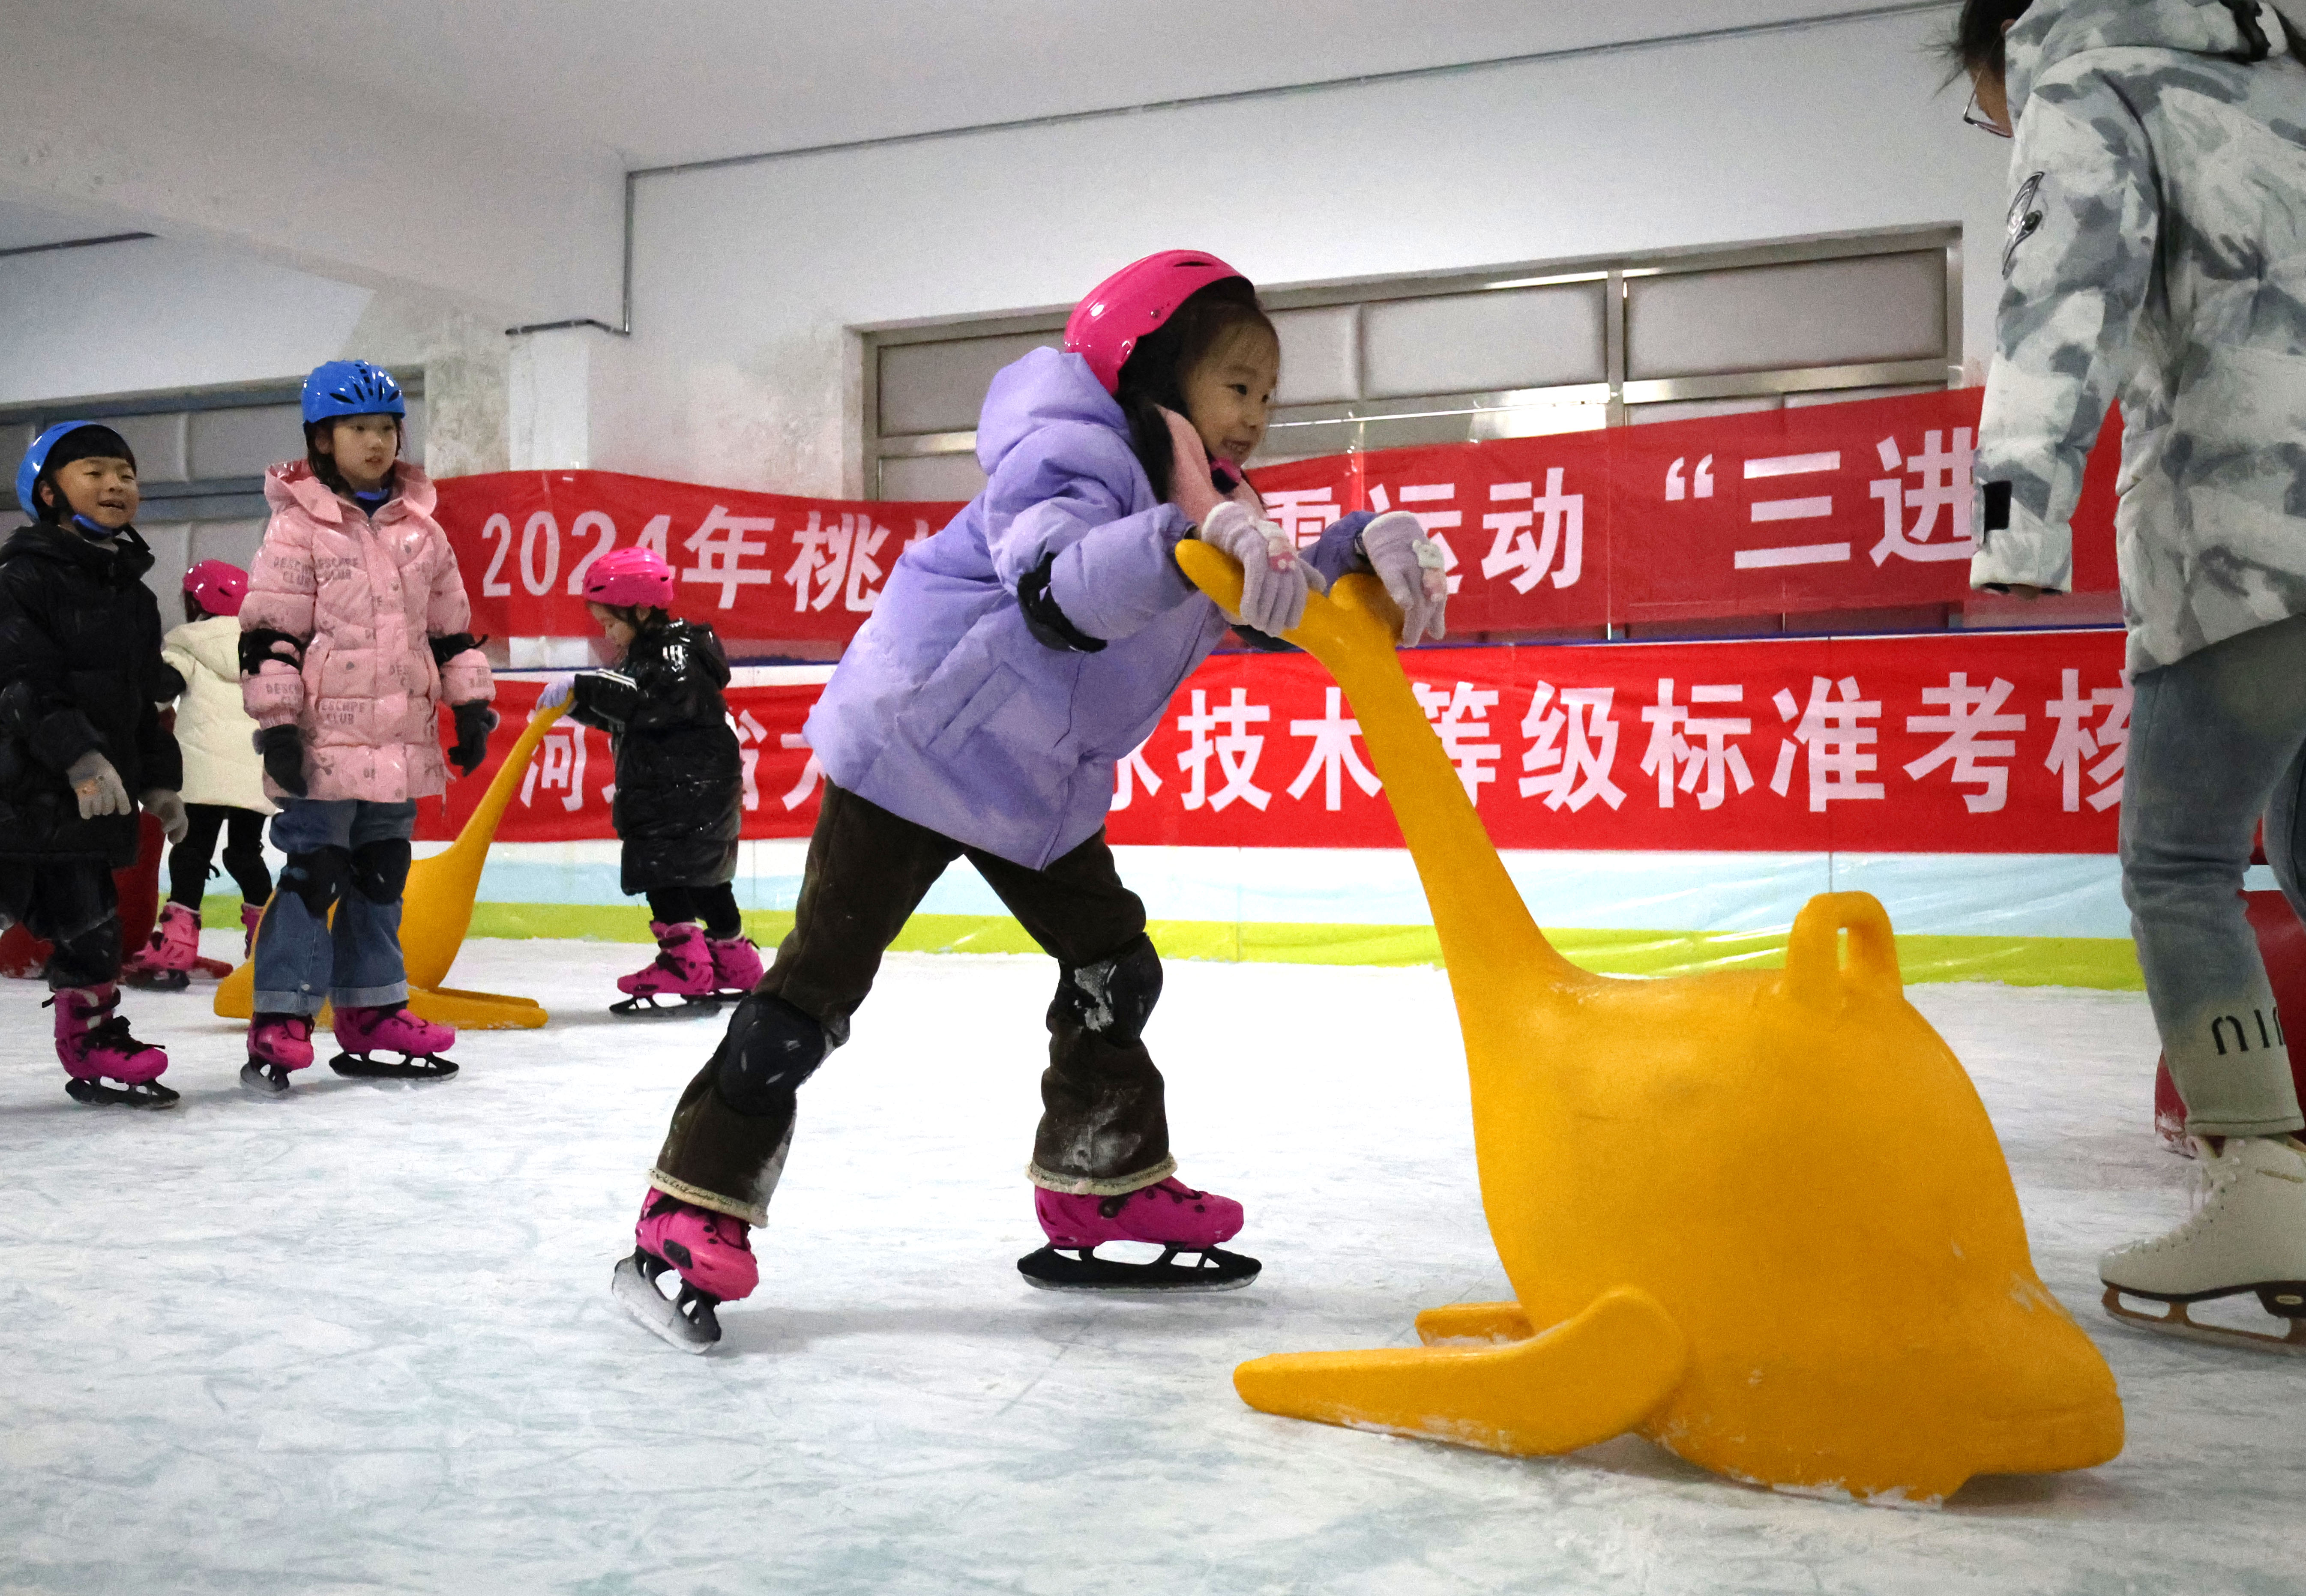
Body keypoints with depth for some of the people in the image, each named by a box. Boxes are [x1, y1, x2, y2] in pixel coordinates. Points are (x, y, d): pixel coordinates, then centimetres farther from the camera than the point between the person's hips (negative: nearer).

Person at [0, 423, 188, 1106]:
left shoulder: (134, 594, 16)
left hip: (97, 798, 7)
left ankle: (96, 1049, 20)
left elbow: (144, 699, 21)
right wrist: (79, 757, -24)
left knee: (92, 927, 10)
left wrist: (160, 782, 16)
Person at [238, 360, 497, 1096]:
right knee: (313, 874, -6)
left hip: (400, 742, 6)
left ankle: (370, 1014, 22)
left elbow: (449, 626, 17)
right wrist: (276, 721, -14)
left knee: (382, 876, 12)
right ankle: (280, 1021, 0)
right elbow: (268, 632, -8)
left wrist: (471, 705, 12)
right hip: (324, 741, -6)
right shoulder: (299, 527, -5)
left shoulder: (421, 530, 12)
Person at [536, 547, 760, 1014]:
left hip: (690, 788, -10)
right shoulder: (644, 655, 17)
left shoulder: (680, 651, -15)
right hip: (659, 790, 10)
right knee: (703, 879, 15)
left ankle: (685, 968, -12)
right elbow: (618, 715, 22)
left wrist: (585, 688, -32)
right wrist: (577, 702, 7)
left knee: (662, 870, -12)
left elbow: (652, 700, -32)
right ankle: (735, 965, 24)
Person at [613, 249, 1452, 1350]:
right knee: (818, 981, -9)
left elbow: (1283, 604, -2)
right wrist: (1192, 539, -57)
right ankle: (693, 1217, -2)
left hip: (1041, 782, 9)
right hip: (914, 748, -9)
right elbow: (1063, 589, -43)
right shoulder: (1067, 460, -23)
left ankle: (1105, 1192, 22)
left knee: (1115, 966, 8)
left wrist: (1368, 549, -20)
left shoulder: (1204, 504, 5)